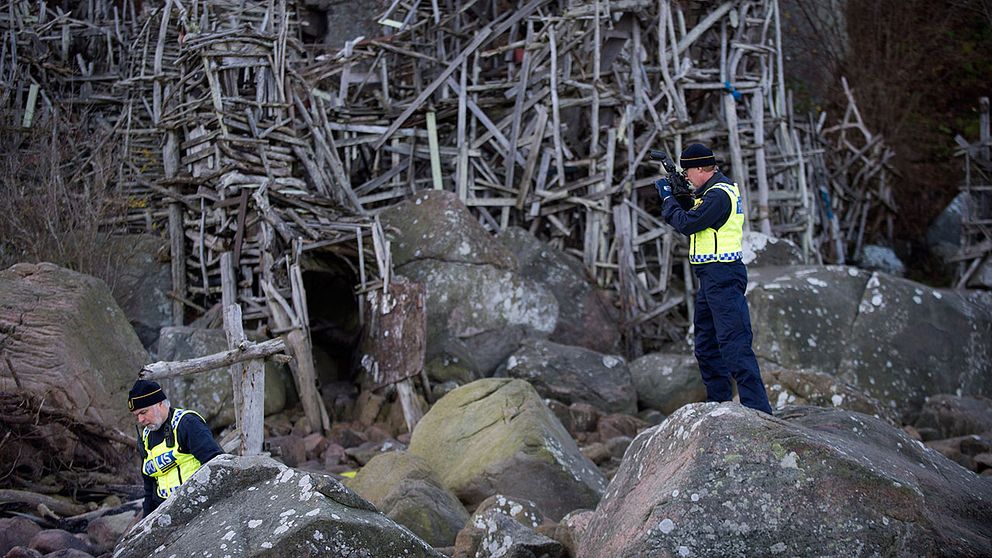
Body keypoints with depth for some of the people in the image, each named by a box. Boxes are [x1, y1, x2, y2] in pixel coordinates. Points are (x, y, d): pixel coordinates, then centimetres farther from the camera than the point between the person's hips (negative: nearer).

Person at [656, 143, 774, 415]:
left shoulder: (718, 194, -17)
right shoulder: (720, 187, 16)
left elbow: (686, 224, -17)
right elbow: (693, 217, 21)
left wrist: (668, 198, -2)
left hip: (723, 277, -11)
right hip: (711, 277, 11)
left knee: (734, 341, -14)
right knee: (706, 341, 17)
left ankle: (757, 408, -17)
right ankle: (718, 400, 24)